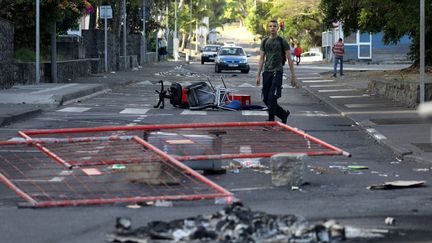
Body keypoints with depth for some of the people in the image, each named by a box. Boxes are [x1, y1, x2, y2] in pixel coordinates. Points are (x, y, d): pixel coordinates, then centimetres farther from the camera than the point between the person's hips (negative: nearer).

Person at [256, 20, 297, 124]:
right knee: (265, 99, 4)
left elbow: (289, 59, 1)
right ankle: (284, 114, 21)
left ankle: (271, 121, -7)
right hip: (266, 72, 5)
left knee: (272, 98, -14)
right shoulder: (265, 42, 13)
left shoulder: (282, 42, 0)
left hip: (277, 72, -5)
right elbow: (261, 59, 14)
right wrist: (258, 75, 8)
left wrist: (293, 76, -3)